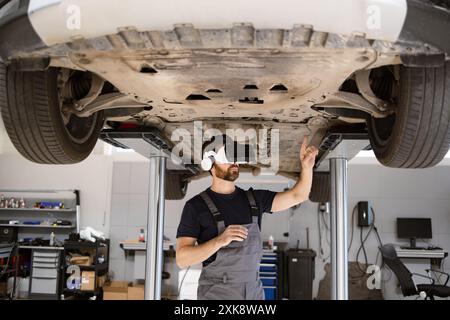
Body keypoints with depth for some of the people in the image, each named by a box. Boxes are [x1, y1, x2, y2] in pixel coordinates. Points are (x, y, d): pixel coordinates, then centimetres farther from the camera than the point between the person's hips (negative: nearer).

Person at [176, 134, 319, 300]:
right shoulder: (196, 206, -9)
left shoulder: (254, 198, 6)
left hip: (254, 292, 5)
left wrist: (307, 165, -15)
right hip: (216, 295, -4)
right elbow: (182, 259, -15)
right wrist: (219, 241, -29)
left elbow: (297, 195, 3)